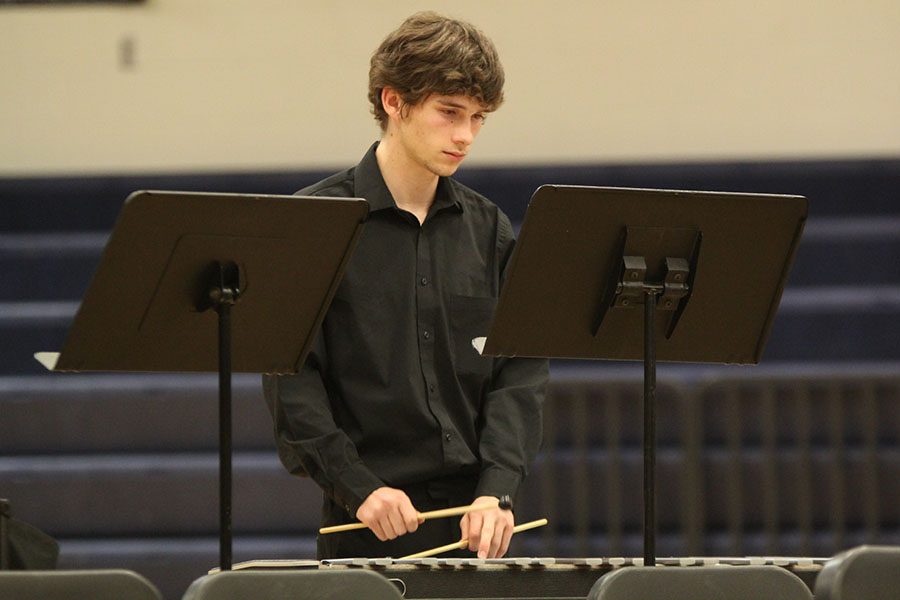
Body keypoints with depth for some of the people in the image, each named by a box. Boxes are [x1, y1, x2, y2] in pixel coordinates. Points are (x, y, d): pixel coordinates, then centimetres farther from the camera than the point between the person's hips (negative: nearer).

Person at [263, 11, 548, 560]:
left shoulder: (487, 229, 11)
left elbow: (520, 370, 6)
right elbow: (290, 379, -6)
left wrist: (497, 488, -9)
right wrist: (357, 487, -15)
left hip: (475, 521, 3)